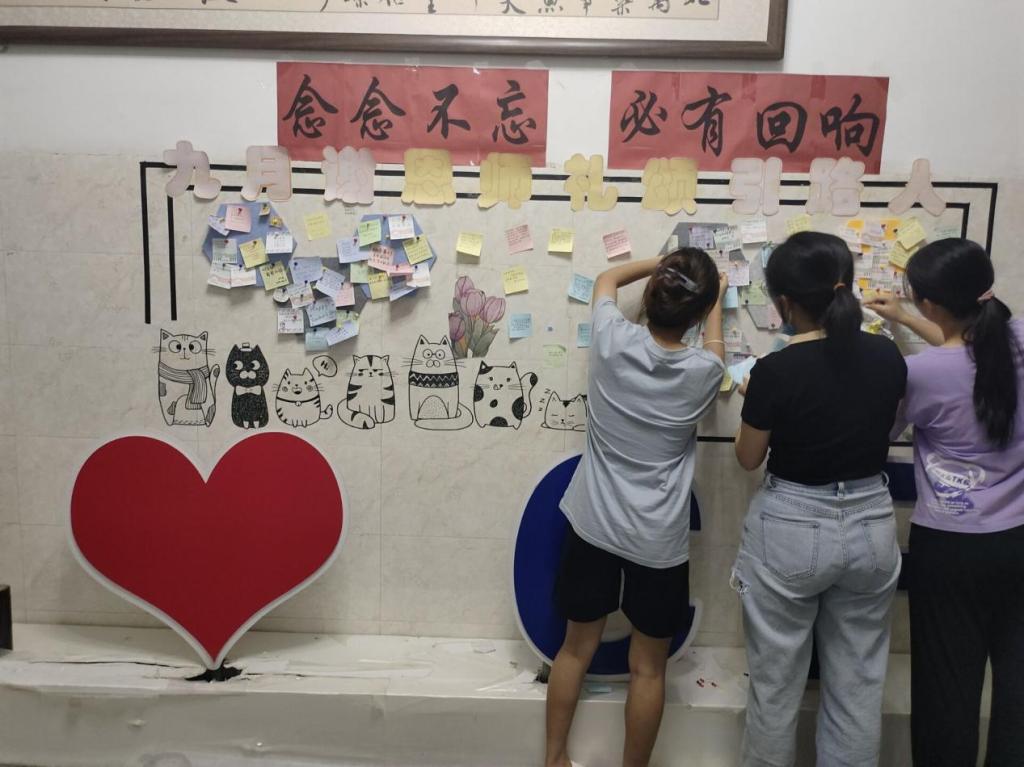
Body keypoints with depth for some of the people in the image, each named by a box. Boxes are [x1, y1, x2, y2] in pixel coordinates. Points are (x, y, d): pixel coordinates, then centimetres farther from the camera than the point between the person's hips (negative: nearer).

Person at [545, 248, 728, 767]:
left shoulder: (612, 340, -12)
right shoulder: (703, 372, -13)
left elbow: (607, 279, 10)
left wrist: (666, 265, 17)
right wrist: (715, 298, 29)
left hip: (594, 525, 2)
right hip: (658, 540, -2)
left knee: (577, 647, 19)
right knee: (648, 667, 15)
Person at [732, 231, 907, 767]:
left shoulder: (776, 370, -19)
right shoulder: (888, 357, -4)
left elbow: (749, 458, -7)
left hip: (791, 530, -4)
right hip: (870, 526, 5)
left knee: (776, 682, 14)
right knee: (858, 683, 18)